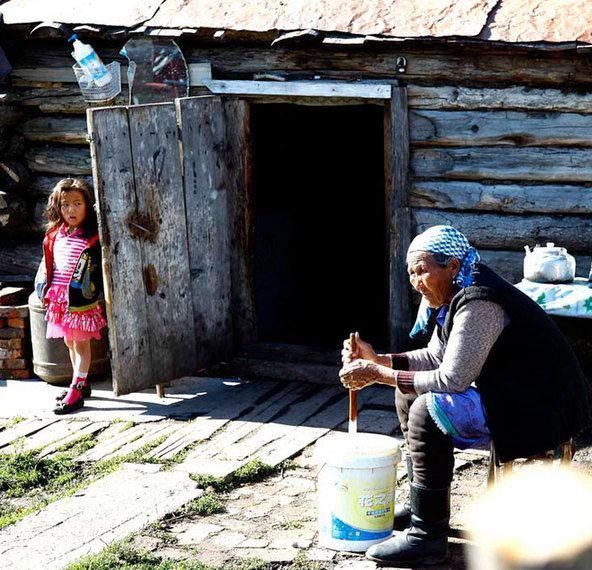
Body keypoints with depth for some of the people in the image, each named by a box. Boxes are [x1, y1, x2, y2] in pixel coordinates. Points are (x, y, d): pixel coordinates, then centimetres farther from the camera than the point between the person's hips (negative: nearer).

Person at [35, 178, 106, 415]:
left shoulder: (92, 236, -10)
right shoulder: (55, 234, 9)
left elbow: (97, 268, -13)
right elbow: (48, 264, 17)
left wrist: (85, 290, -19)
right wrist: (45, 289, 13)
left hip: (80, 299, -7)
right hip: (58, 298, 7)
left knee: (81, 343, -1)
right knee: (69, 342, 16)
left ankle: (76, 391, 1)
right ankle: (81, 384, 28)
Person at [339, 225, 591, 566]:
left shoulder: (478, 304, -24)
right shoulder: (453, 297, 6)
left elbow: (451, 379, -27)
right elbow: (435, 357, 13)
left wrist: (380, 375, -22)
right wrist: (377, 360, 0)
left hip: (542, 412, -11)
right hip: (508, 395, 11)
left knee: (427, 410, -25)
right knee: (409, 395, 12)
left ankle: (428, 535, -17)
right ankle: (421, 506, 22)